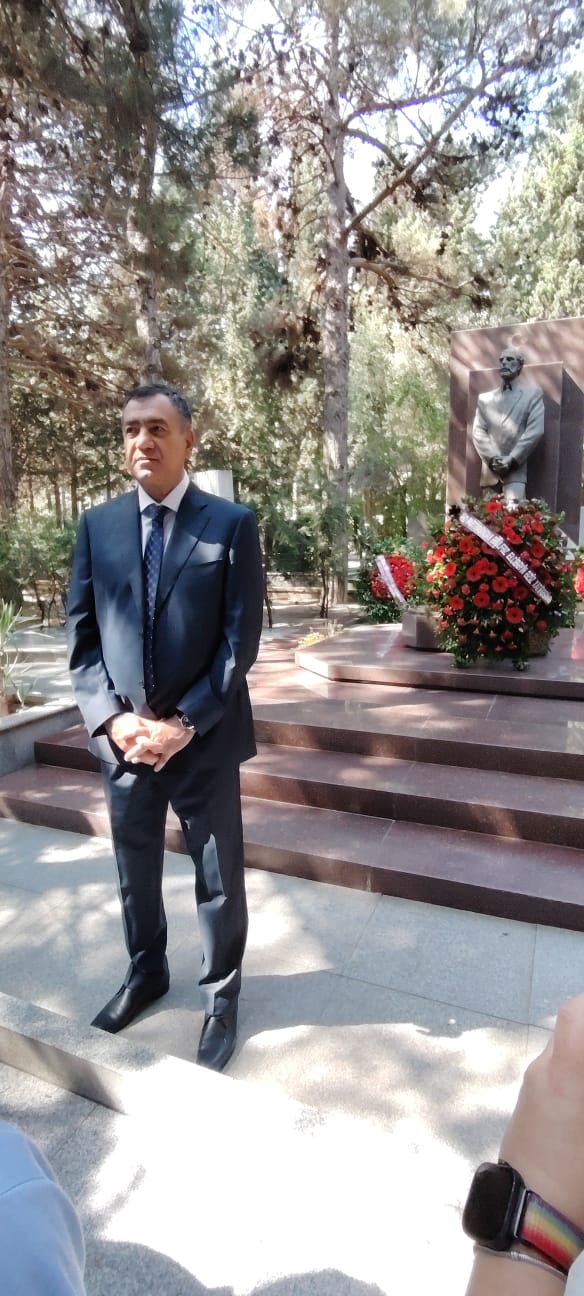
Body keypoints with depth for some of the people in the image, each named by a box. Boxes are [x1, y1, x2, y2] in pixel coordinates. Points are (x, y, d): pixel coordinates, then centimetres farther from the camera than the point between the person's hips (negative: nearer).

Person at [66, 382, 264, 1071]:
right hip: (122, 737, 3)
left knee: (218, 877, 13)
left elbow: (241, 638, -9)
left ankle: (220, 995, 38)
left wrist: (186, 723, -15)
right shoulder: (97, 525, 4)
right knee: (135, 870, 21)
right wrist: (112, 717, -9)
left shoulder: (232, 523, -5)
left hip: (205, 738, -3)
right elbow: (81, 636, 3)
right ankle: (146, 971, 49)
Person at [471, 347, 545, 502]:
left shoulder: (533, 393, 9)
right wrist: (492, 459, -9)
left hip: (515, 469, -3)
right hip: (489, 470, 3)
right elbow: (478, 431, 6)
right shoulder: (485, 398, 17)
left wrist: (511, 460, -11)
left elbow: (535, 430, -2)